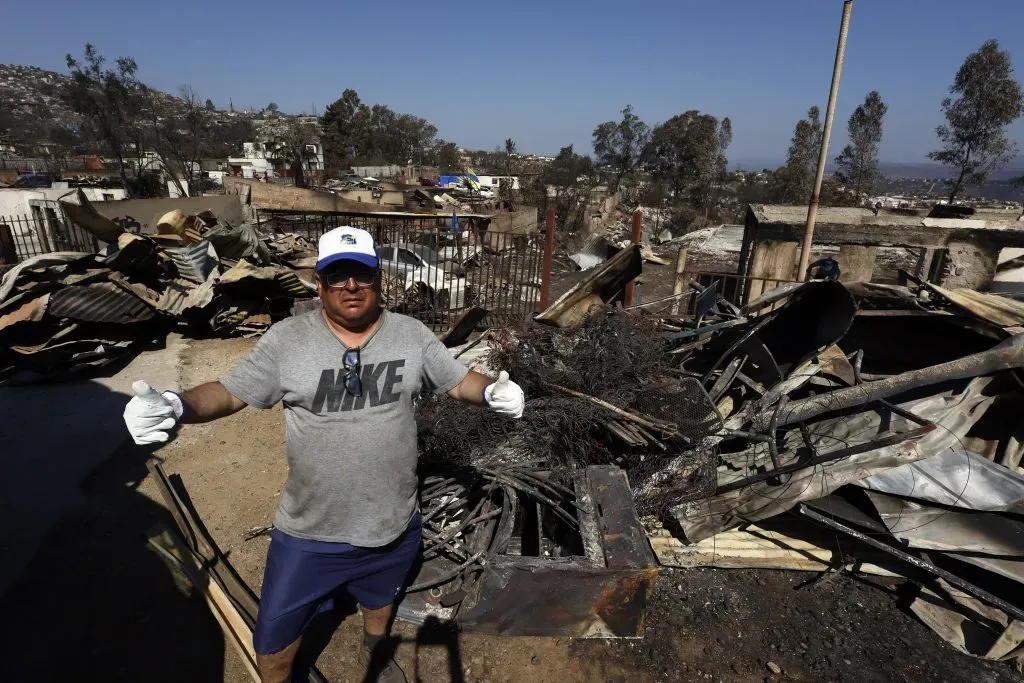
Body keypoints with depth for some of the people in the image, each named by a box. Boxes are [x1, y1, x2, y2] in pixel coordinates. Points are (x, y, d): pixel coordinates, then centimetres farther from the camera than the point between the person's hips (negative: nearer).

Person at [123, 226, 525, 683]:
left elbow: (457, 381, -2)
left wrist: (492, 391, -23)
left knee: (380, 597, 32)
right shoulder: (286, 340, -13)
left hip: (394, 524, 2)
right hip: (310, 531, -1)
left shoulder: (412, 335, -9)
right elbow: (229, 392, -8)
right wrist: (175, 406, -28)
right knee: (274, 637, 18)